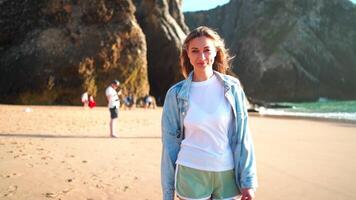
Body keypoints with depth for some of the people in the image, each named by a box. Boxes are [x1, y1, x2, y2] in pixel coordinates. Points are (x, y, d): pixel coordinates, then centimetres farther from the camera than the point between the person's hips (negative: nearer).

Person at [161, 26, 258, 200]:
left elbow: (242, 136, 0)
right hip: (191, 174, 0)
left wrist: (248, 181, -3)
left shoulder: (232, 88, 0)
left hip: (228, 174, 1)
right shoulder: (176, 94, -1)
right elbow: (170, 141, 2)